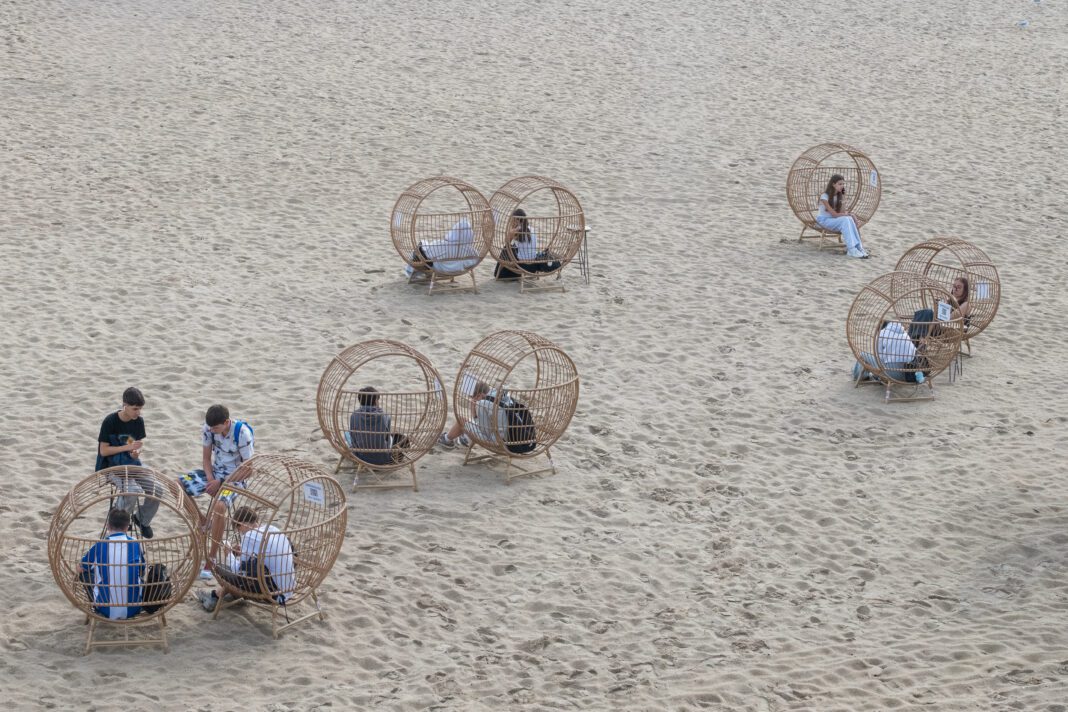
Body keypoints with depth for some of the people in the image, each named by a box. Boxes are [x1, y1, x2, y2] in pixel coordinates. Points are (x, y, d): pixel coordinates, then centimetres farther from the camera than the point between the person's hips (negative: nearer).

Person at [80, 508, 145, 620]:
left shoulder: (99, 546, -7)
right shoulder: (136, 544, -3)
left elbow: (82, 568, 12)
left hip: (106, 611, -2)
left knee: (85, 573, 21)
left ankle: (96, 607, 24)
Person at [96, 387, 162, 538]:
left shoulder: (139, 421, 1)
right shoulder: (110, 422, -16)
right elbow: (103, 450, -15)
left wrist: (137, 451, -10)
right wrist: (128, 447, -21)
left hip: (132, 465, 6)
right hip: (113, 468, -6)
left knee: (157, 489, -16)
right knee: (132, 491, -34)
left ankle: (142, 519, 11)